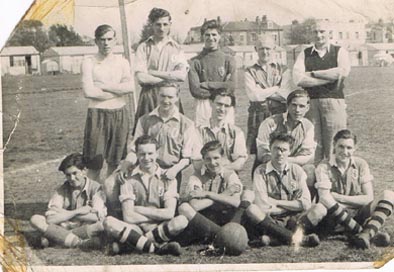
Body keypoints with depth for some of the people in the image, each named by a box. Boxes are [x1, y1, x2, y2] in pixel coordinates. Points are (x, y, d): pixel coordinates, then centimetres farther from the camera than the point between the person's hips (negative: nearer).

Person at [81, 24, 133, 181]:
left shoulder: (122, 62, 9)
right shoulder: (89, 62, 0)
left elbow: (130, 86, -8)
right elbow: (88, 92, -12)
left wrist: (102, 86, -10)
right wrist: (117, 91, -6)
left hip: (120, 114, 3)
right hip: (97, 114, -3)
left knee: (115, 162, 8)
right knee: (94, 164, -4)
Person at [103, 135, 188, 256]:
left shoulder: (167, 178, 5)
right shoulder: (129, 180, 4)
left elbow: (169, 213, -8)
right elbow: (128, 217, -7)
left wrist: (140, 210, -5)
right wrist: (158, 216, -6)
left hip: (160, 228, 0)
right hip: (136, 228, 0)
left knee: (181, 221, -31)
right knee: (109, 222, -28)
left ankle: (132, 244, -24)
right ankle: (160, 248, -30)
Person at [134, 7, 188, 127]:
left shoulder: (176, 48, 8)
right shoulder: (144, 47, 5)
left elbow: (182, 75, -5)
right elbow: (141, 77, -7)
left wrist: (154, 72, -6)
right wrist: (168, 79, -6)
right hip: (148, 96, -1)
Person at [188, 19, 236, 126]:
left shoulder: (228, 60, 9)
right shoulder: (195, 62, 5)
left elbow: (231, 86, -3)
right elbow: (195, 90, -5)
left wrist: (206, 84, -5)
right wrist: (221, 87, -6)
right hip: (203, 105, -1)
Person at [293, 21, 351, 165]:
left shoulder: (339, 51, 9)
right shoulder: (305, 54, 12)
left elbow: (343, 71, -11)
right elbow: (298, 79, -4)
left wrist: (313, 74, -7)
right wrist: (331, 77, -8)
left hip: (333, 101, -1)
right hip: (310, 102, 1)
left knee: (334, 145, -3)